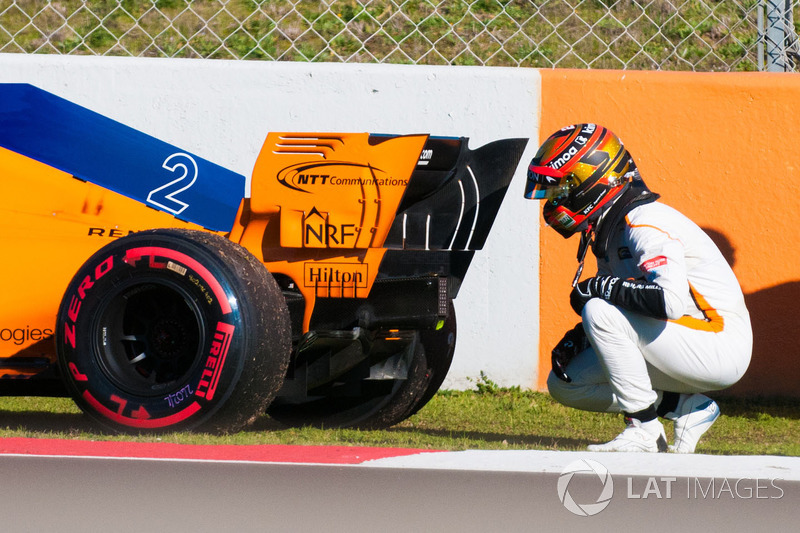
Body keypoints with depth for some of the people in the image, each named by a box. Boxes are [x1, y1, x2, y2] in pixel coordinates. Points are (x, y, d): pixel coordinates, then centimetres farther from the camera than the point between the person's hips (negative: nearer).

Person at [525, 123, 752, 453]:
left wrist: (601, 287, -24)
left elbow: (670, 300, -35)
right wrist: (574, 341, 0)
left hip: (722, 349, -10)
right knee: (564, 383, 5)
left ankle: (643, 428, -16)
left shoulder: (645, 224, -20)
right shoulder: (609, 230, 10)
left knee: (600, 311, -26)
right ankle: (683, 408, 5)